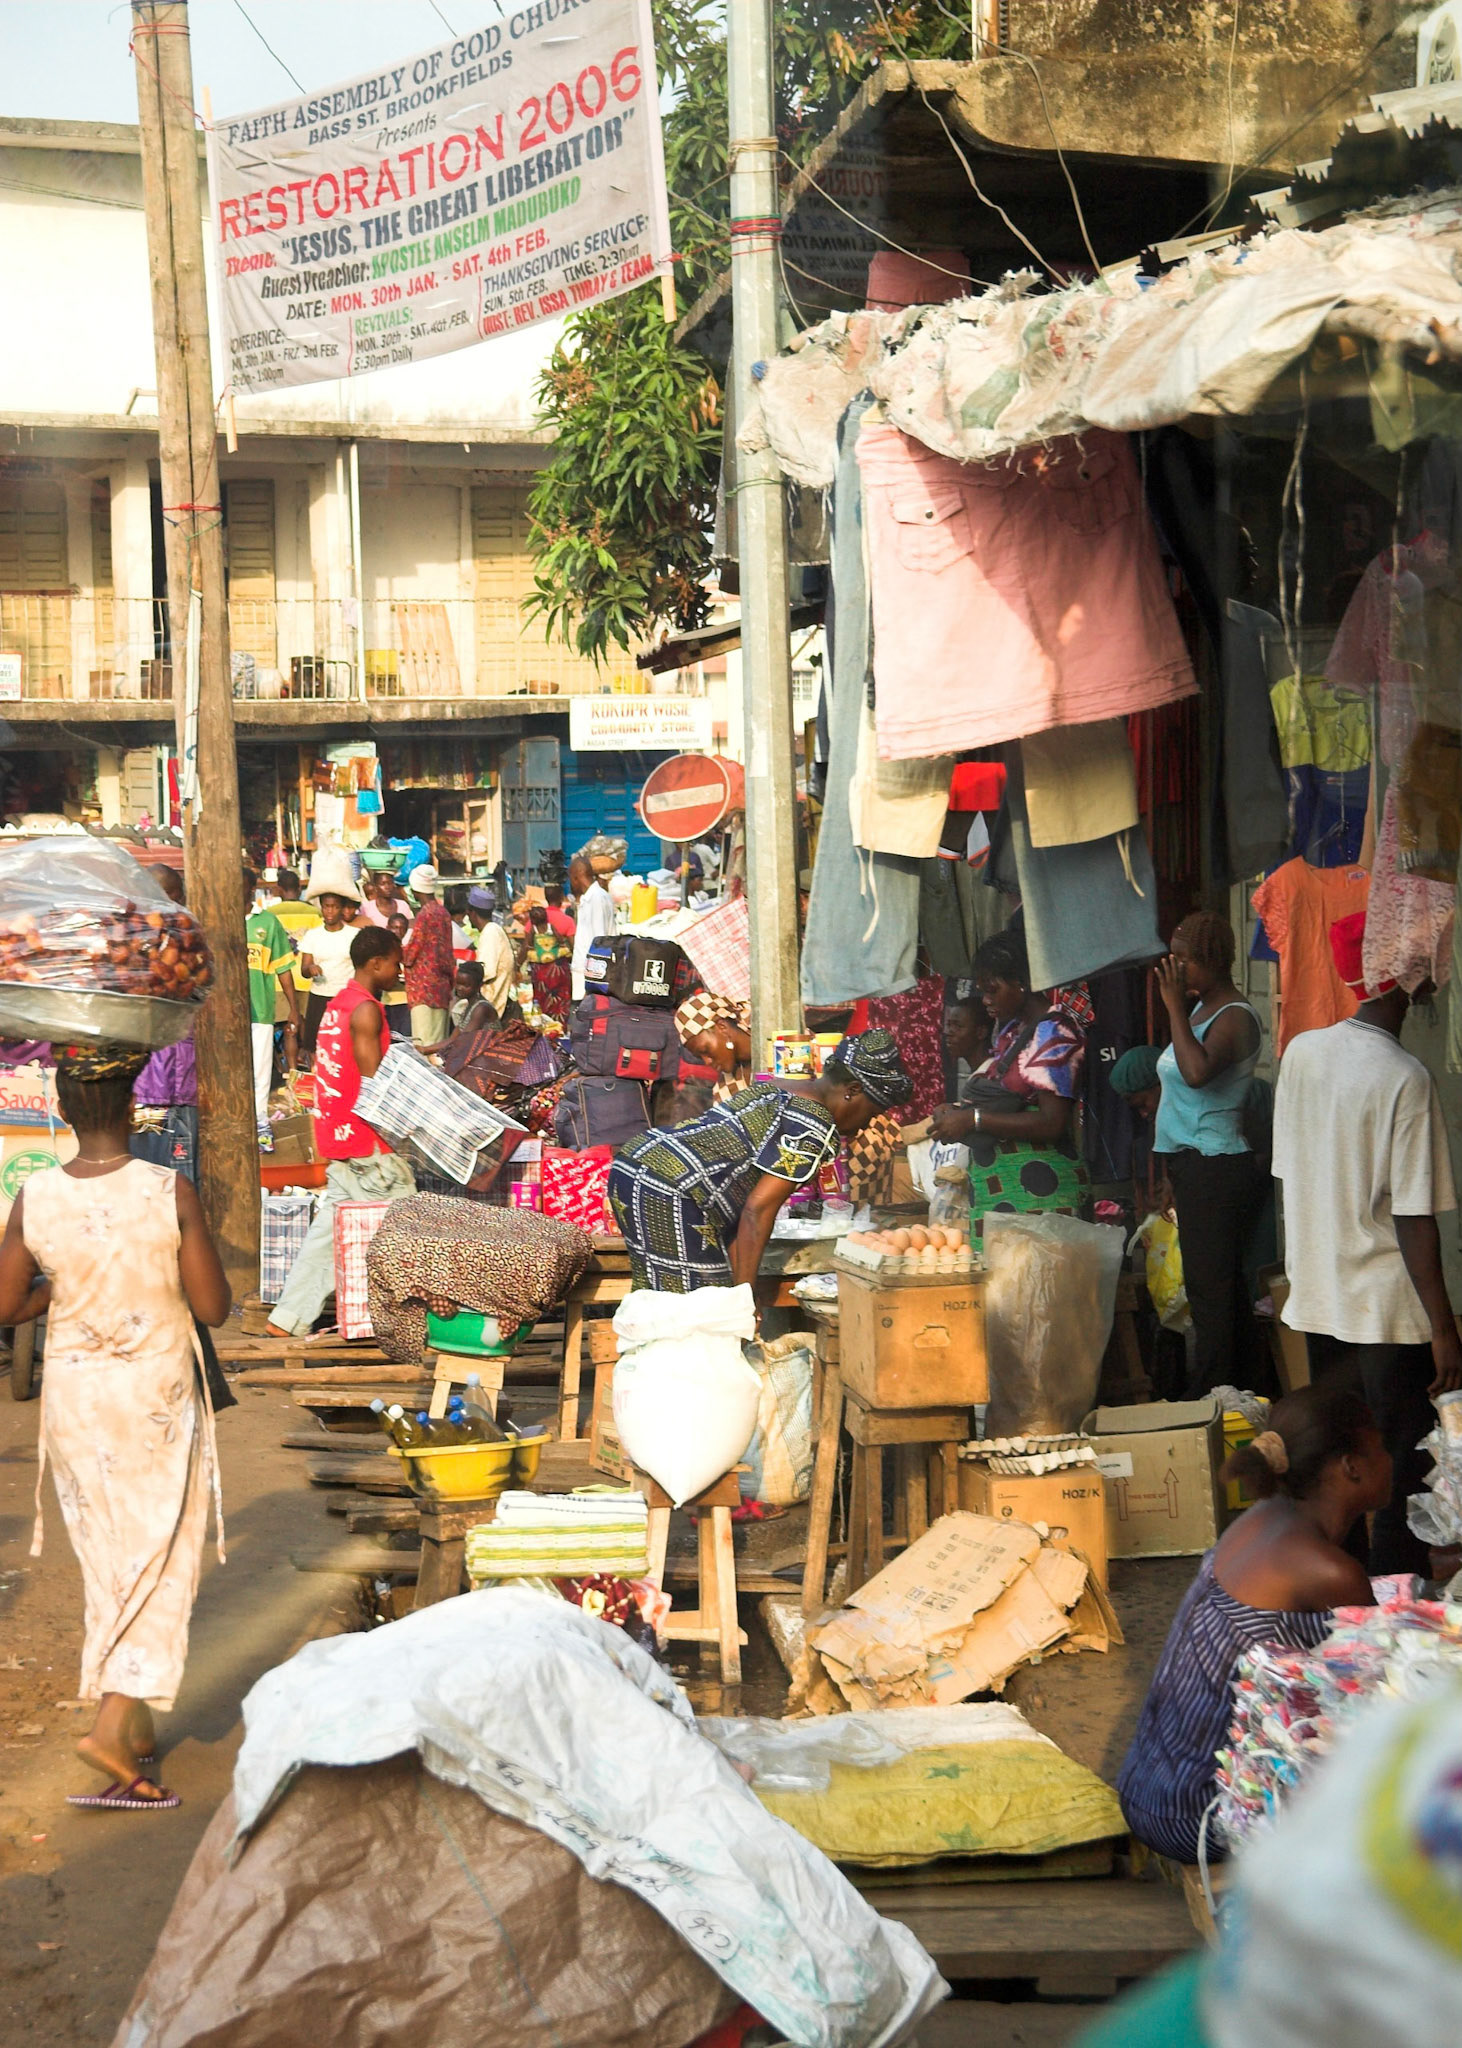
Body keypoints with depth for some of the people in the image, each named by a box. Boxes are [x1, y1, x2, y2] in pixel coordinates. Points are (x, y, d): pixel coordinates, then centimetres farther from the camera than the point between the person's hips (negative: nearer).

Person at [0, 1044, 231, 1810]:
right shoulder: (170, 1192, -16)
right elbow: (213, 1306, -12)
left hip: (73, 1396, 4)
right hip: (157, 1398, -3)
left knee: (108, 1563, 17)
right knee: (160, 1564, 5)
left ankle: (135, 1728, 27)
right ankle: (114, 1726, -8)